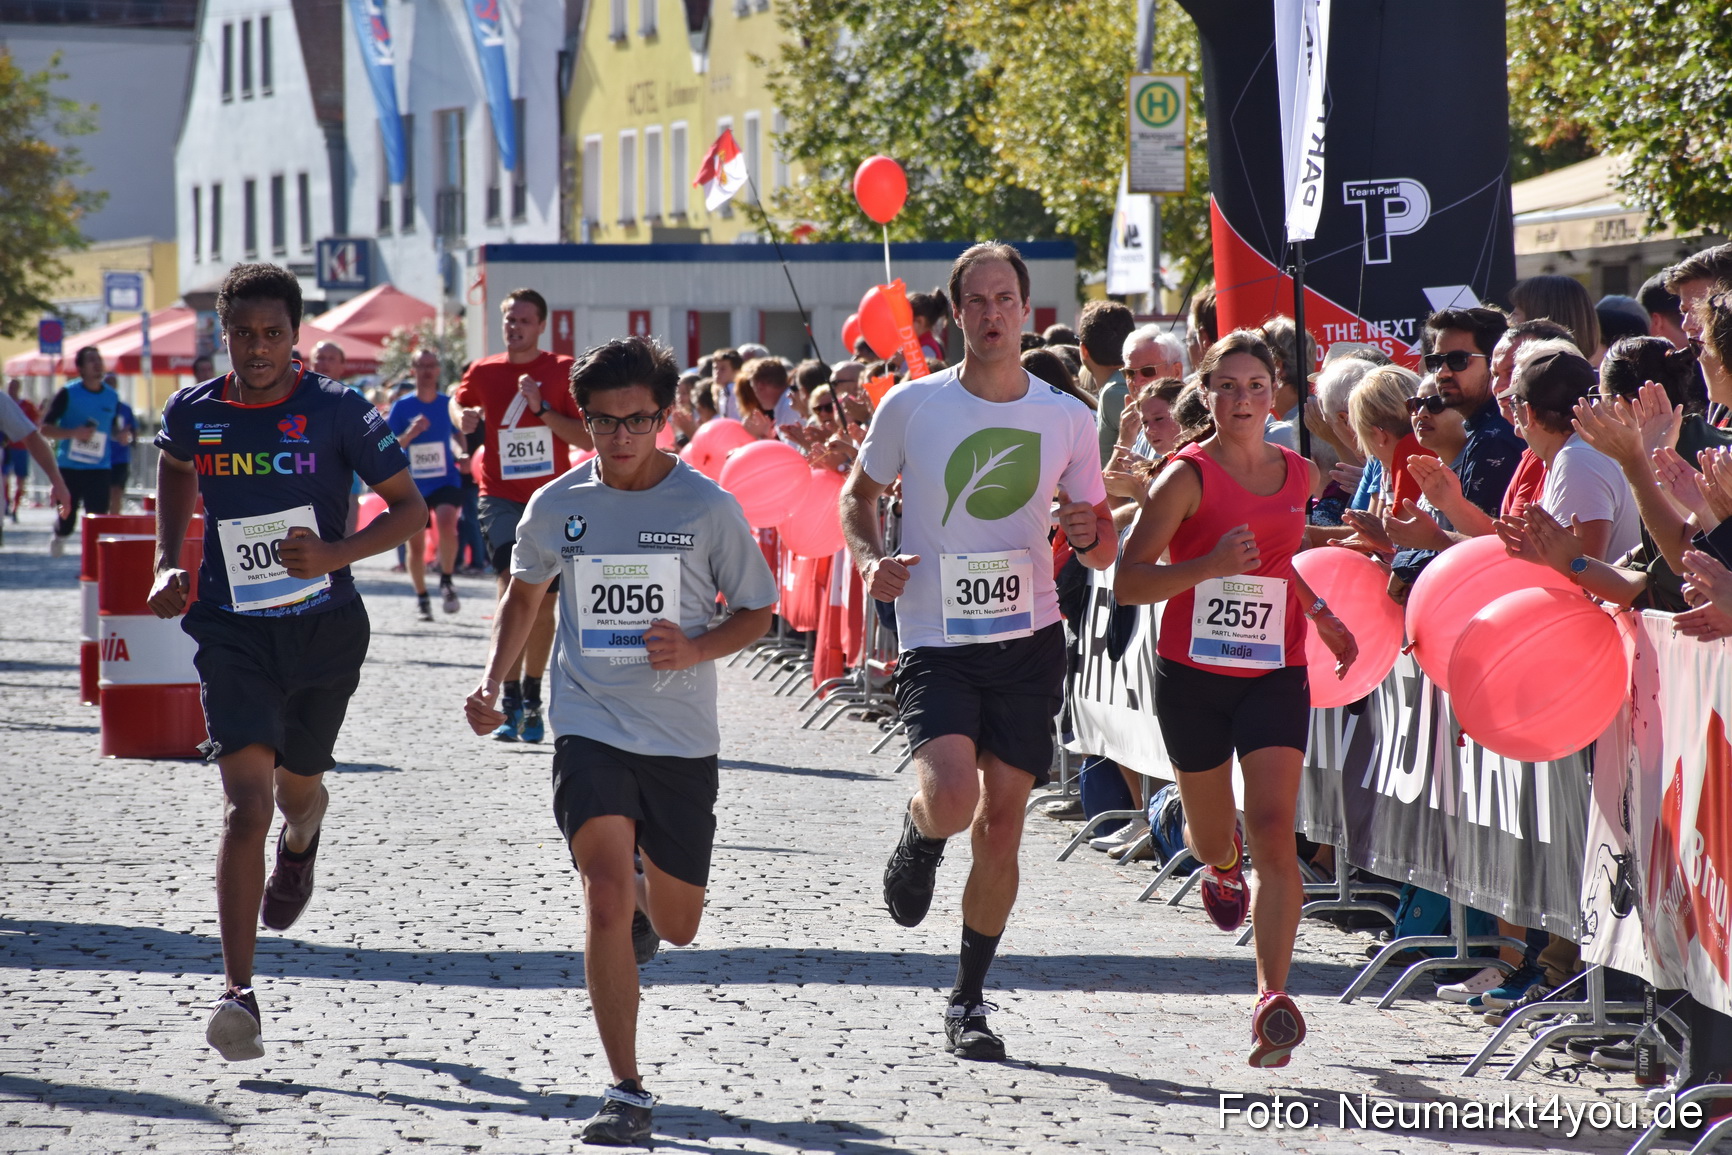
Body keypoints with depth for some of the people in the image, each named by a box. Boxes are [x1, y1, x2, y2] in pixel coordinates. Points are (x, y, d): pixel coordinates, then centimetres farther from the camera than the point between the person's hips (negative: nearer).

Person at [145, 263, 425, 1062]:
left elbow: (410, 508, -4)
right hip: (231, 633, 0)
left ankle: (302, 840, 62)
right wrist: (168, 564, 10)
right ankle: (238, 994, -20)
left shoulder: (337, 413, -9)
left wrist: (337, 554, -20)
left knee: (297, 787, 19)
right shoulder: (192, 414, -2)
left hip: (325, 629, 0)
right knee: (246, 803, -16)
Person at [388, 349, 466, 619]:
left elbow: (460, 436, 16)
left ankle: (446, 581, -6)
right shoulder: (402, 407, -1)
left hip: (446, 482, -1)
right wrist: (411, 433, -21)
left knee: (447, 524, -26)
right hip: (413, 485, 1)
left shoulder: (449, 404, 2)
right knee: (416, 543, 2)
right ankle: (421, 596, 23)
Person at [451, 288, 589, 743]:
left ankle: (532, 699, 22)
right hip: (501, 496, 0)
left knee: (543, 603, 7)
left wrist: (543, 410, -17)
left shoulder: (563, 372, -2)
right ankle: (510, 702, -17)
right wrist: (463, 416, 2)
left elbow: (589, 439, -6)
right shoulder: (483, 372, 3)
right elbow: (458, 401, 25)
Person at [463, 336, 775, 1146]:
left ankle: (644, 900, 52)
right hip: (590, 728, -1)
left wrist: (696, 649, -15)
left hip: (682, 740, 1)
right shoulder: (557, 507, -1)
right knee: (605, 902, -18)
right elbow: (524, 593, 18)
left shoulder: (707, 507, -6)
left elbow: (757, 610, 4)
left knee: (676, 926, 13)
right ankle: (626, 1093, -12)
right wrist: (492, 682, 5)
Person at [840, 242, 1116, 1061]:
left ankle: (969, 1001, 18)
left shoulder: (1067, 418, 2)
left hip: (1029, 641, 2)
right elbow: (859, 493, 12)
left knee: (1002, 822, 3)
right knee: (952, 799, -23)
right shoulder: (912, 406, -3)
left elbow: (1105, 553, 9)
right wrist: (871, 560, -7)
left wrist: (1088, 534, -15)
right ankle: (918, 836, 16)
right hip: (936, 643, -2)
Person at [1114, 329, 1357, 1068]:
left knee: (1274, 828, -15)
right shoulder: (1188, 476, -10)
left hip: (1274, 676, 2)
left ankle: (1273, 1000, -17)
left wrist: (1317, 613, 16)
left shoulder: (1299, 475, 5)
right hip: (1192, 675, -2)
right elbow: (1128, 582, -16)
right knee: (1211, 835, 15)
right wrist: (1210, 566, -28)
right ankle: (1223, 866, 55)